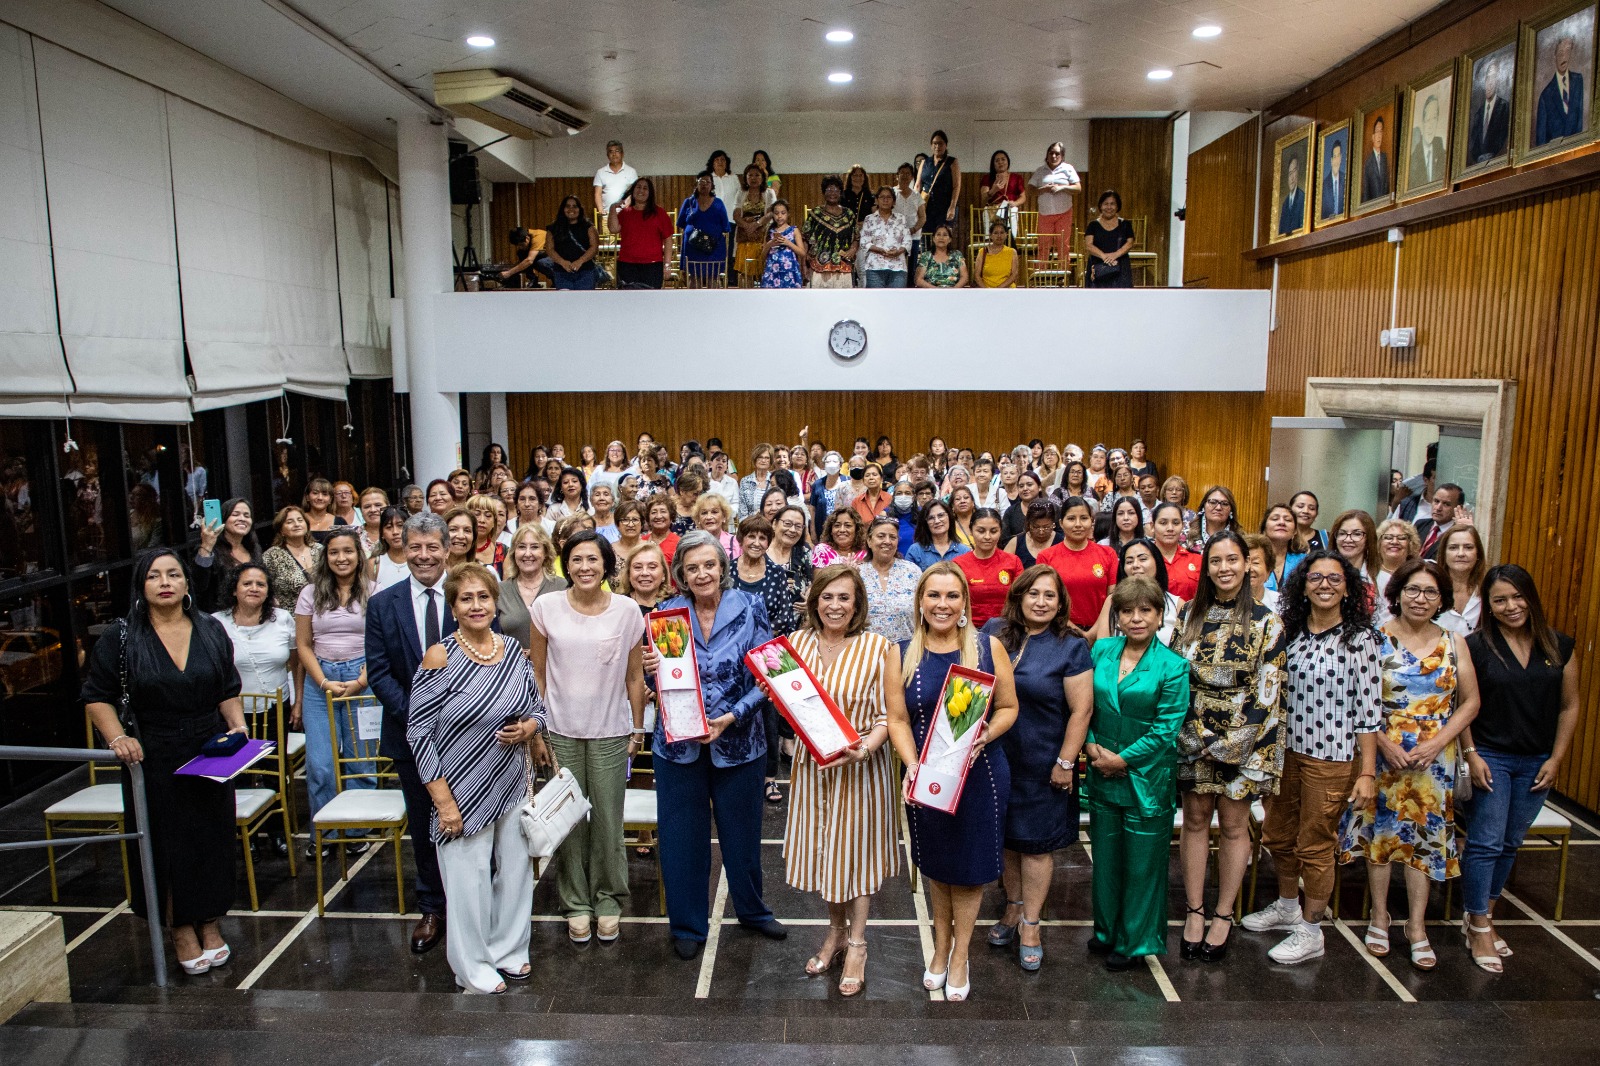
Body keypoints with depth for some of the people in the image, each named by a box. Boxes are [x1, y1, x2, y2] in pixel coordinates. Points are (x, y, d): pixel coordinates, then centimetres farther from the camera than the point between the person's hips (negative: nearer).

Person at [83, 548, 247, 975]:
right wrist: (117, 737, -15)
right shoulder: (122, 638, -6)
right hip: (153, 761, -2)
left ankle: (210, 924, 25)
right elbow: (97, 696, -1)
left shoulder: (211, 631, 3)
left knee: (212, 838, 9)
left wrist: (239, 728, -3)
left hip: (210, 756, 2)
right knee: (166, 843, 5)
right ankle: (182, 930, 21)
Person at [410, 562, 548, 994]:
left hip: (513, 785, 5)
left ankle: (509, 949, 37)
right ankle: (474, 967, 27)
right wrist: (443, 800, -15)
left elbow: (538, 706, 12)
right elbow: (418, 732, -13)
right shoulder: (440, 657, -13)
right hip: (463, 792, -5)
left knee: (516, 868, 15)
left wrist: (529, 727, -12)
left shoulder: (514, 650, 1)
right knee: (468, 878, 5)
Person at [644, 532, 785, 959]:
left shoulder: (749, 610, -7)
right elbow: (657, 680, 6)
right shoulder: (667, 613, -2)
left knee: (741, 830, 16)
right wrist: (650, 669, -17)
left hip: (738, 743, 0)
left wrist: (732, 716, -20)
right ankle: (687, 924, 31)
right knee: (682, 836, 10)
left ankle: (752, 909, 41)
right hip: (678, 744, 1)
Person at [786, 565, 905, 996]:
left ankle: (857, 944, 27)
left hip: (861, 766, -4)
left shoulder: (879, 648, -12)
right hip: (812, 763, 4)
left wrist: (865, 747, -27)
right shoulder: (798, 643, -1)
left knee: (856, 847, 8)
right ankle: (835, 931, 37)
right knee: (822, 847, 15)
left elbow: (893, 713, -11)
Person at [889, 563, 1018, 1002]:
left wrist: (984, 737, -20)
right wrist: (911, 765, -19)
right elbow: (897, 719, -4)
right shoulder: (904, 654, -3)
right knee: (935, 865, 19)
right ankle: (941, 946, 42)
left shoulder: (988, 647, -7)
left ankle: (960, 954, 33)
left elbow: (1008, 707, -1)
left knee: (970, 866, 12)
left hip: (980, 775, -1)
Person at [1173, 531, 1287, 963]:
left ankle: (1223, 916, 20)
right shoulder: (1190, 613, 4)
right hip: (1194, 733, 3)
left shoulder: (1265, 622, -5)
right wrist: (1196, 734, -1)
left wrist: (1230, 744, -11)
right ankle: (1194, 911, 19)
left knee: (1233, 823, 5)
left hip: (1245, 737, -2)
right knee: (1195, 818, 7)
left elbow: (1267, 692, -8)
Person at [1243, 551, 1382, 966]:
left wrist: (1367, 772, -13)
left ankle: (1310, 932, 25)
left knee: (1315, 846, 6)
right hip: (1287, 750, 6)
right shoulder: (1291, 632, 4)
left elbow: (1370, 710, -11)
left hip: (1332, 758, -5)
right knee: (1276, 835, 18)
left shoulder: (1360, 638, -11)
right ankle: (1287, 907, 41)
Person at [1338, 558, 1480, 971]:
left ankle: (1416, 926, 21)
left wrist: (1435, 743, -9)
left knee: (1425, 836, 8)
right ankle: (1379, 916, 24)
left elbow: (1470, 702, 3)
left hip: (1434, 759, 2)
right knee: (1380, 830, 7)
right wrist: (1384, 744, -15)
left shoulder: (1454, 643, 2)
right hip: (1382, 754, -2)